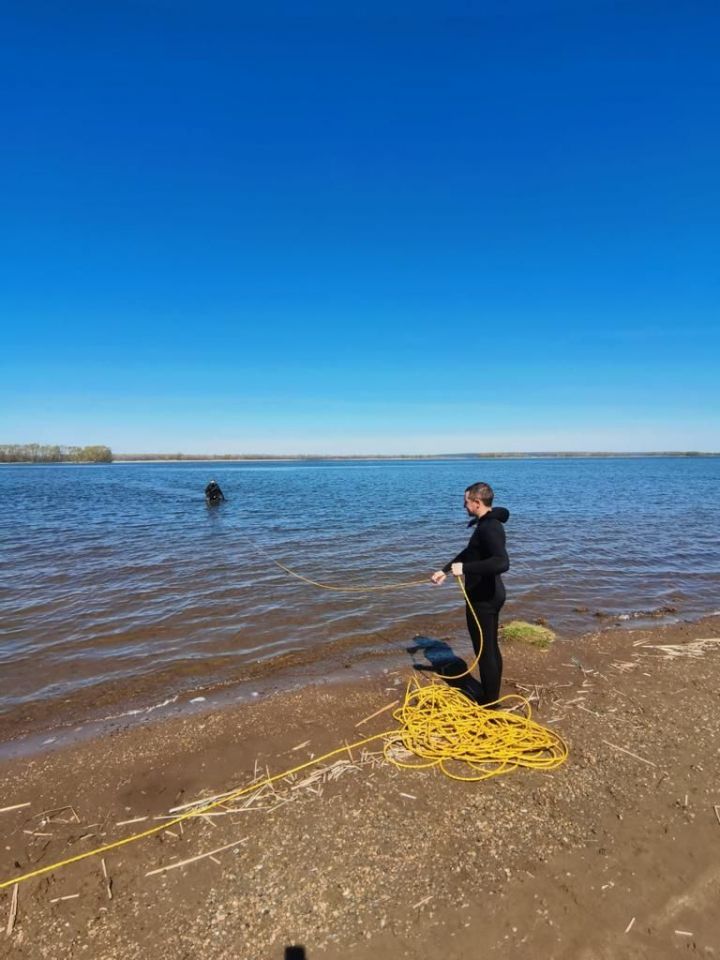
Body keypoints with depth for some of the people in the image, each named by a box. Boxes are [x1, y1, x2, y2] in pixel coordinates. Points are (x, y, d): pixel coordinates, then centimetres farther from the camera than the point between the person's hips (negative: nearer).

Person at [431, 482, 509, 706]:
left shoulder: (490, 527, -23)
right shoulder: (486, 524, 10)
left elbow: (502, 562, -37)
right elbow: (469, 552, 21)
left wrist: (465, 568, -34)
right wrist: (445, 570, 18)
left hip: (483, 597, -10)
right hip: (488, 594, 10)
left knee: (484, 650, 2)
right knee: (491, 647, 19)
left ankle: (489, 703, 15)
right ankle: (492, 695, 33)